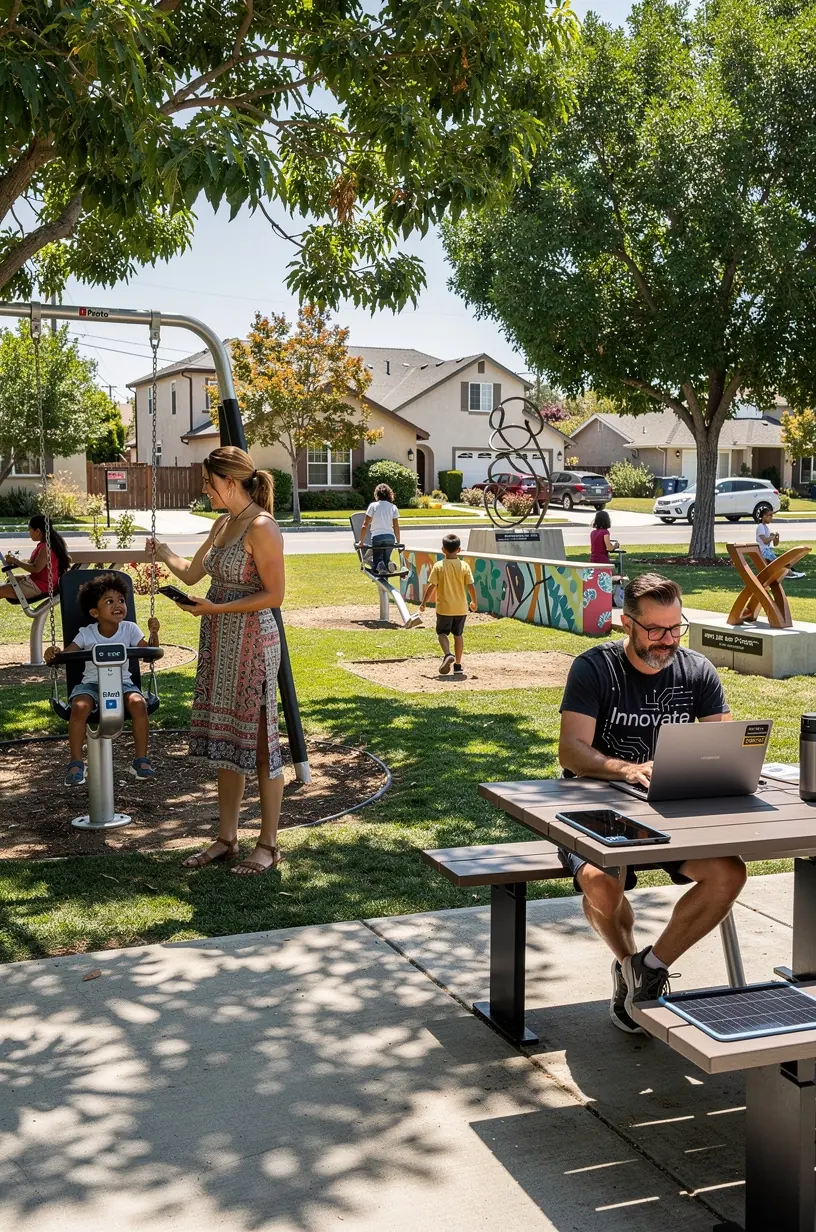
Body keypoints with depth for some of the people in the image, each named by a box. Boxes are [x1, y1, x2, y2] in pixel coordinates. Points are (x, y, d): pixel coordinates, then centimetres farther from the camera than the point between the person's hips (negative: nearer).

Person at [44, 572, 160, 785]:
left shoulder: (129, 629, 1)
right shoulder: (87, 633, -1)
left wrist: (154, 634, -22)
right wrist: (54, 653, -31)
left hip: (122, 682, 1)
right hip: (92, 683, 0)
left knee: (138, 702, -32)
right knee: (80, 707, -33)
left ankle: (141, 760, -18)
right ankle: (76, 764, -20)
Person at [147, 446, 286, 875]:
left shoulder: (261, 528, -15)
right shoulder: (223, 524, 13)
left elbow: (274, 595, -17)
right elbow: (191, 573, 21)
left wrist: (217, 608, -20)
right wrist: (160, 551, 18)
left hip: (252, 643, -9)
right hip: (220, 644, 9)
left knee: (258, 742, 0)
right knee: (225, 742, 13)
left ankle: (268, 846, 11)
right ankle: (226, 839, 24)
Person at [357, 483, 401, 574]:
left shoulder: (373, 506, 1)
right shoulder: (393, 507, 8)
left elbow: (365, 526, -1)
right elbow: (396, 527, 8)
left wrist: (361, 542, 5)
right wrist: (398, 542, 20)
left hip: (377, 537, -3)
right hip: (390, 537, 3)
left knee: (376, 560, 8)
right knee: (386, 559, 19)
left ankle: (379, 566, -29)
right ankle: (389, 564, -18)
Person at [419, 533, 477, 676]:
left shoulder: (439, 566, -9)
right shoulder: (464, 566, -4)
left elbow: (431, 586, -10)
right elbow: (471, 586, -4)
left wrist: (423, 602, 0)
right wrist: (474, 602, 11)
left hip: (444, 607, -2)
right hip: (461, 608, 2)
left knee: (442, 632, 10)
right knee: (458, 634, 14)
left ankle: (447, 654, -17)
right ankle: (458, 665, 15)